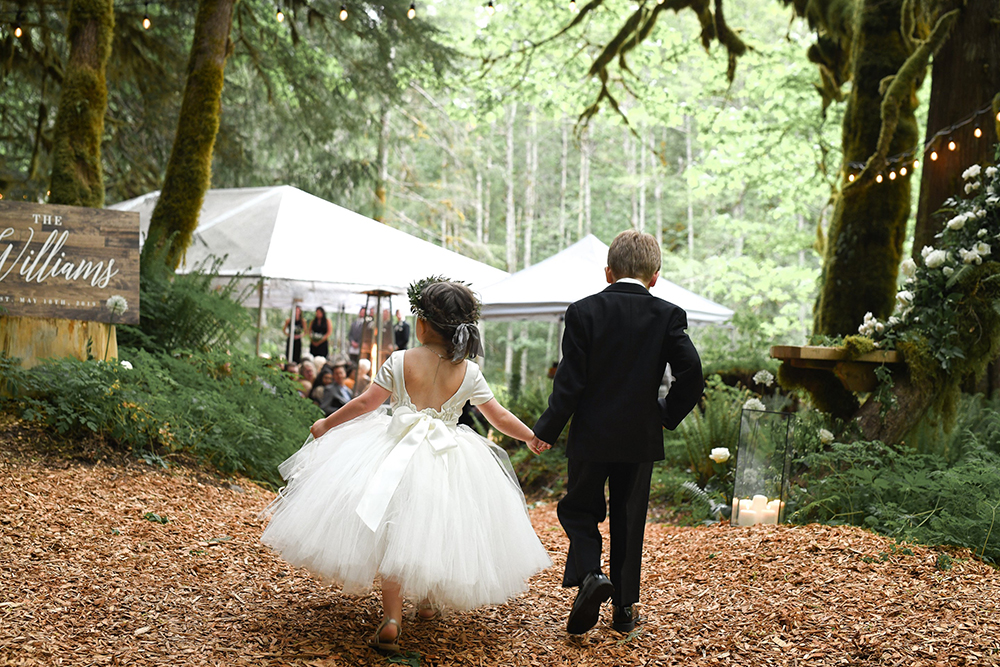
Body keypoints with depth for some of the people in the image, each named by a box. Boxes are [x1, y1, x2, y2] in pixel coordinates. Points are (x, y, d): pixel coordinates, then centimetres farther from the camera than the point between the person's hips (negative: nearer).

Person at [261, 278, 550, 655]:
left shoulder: (400, 362, -6)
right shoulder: (468, 372, -2)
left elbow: (365, 403, 0)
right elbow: (500, 417, 4)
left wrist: (326, 424, 15)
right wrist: (535, 438, 20)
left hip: (398, 454, -1)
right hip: (448, 464, 1)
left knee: (396, 532, 2)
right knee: (435, 531, 19)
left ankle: (391, 620, -7)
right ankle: (429, 600, 37)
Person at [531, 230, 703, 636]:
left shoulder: (584, 311, -6)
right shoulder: (668, 315, -3)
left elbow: (570, 379, -9)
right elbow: (691, 373, -11)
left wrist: (547, 430, -1)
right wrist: (667, 415, 5)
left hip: (591, 435, -1)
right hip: (641, 438, 2)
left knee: (578, 510, 14)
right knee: (628, 519, 14)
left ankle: (589, 575, -12)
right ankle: (624, 608, 19)